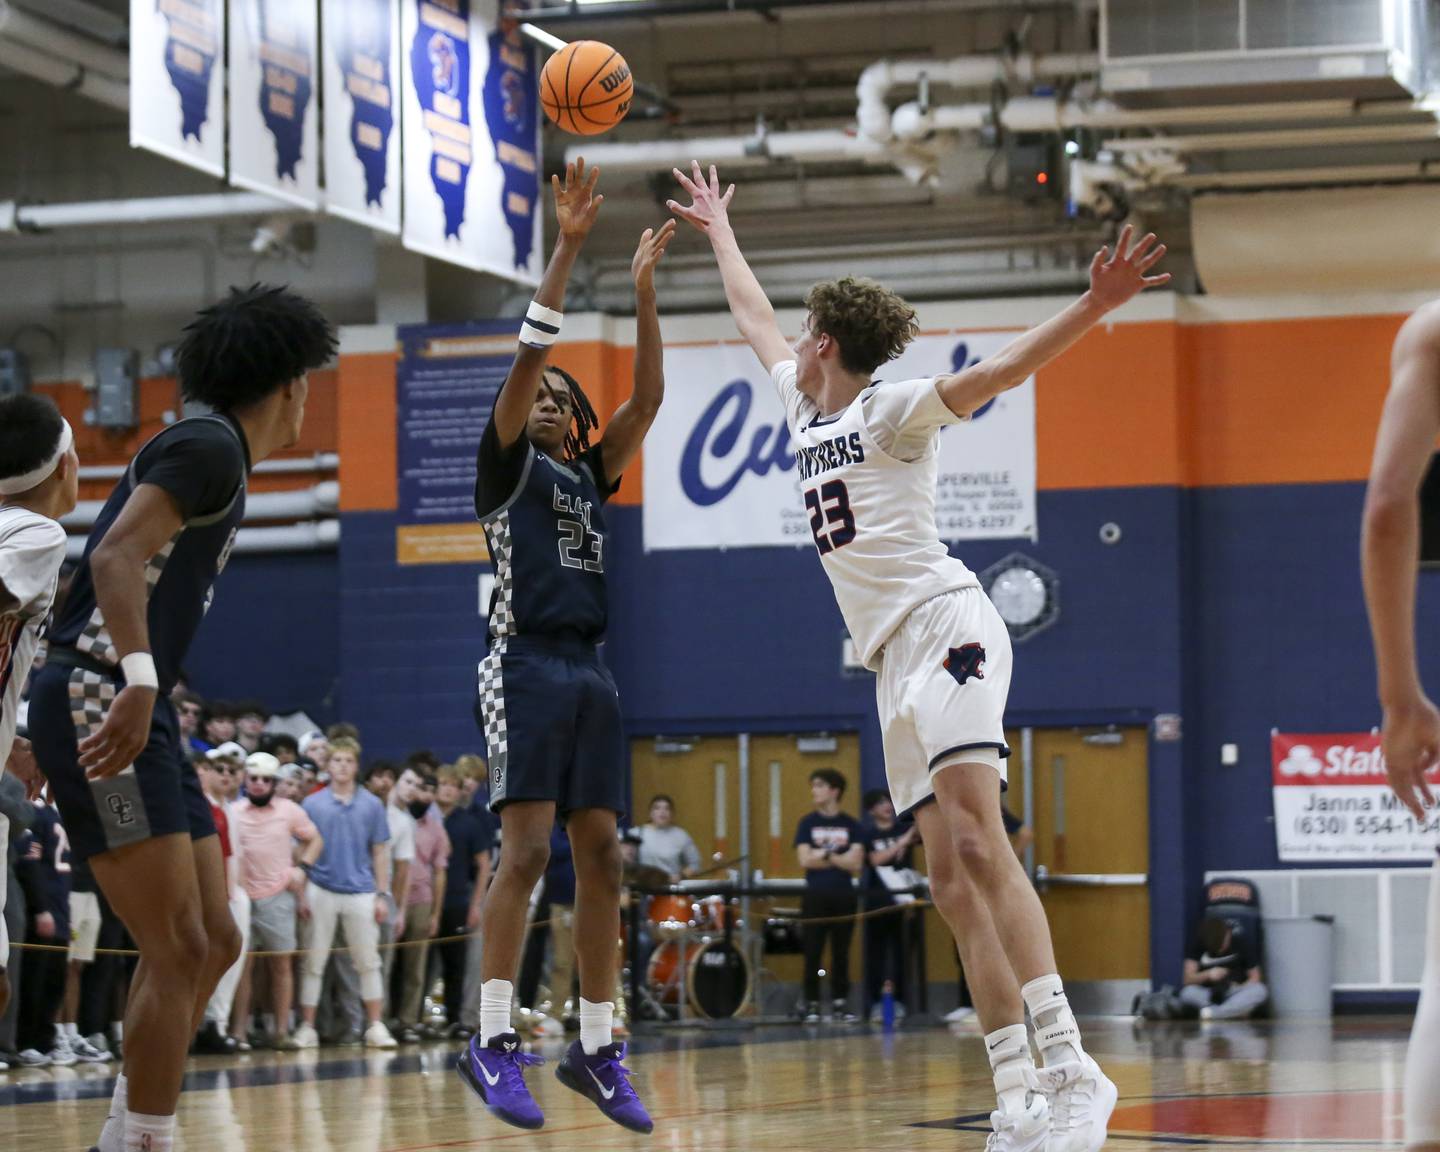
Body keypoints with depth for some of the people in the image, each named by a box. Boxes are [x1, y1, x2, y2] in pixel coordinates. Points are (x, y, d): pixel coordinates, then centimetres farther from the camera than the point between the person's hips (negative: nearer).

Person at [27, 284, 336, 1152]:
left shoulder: (218, 456, 21)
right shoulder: (208, 446, -8)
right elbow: (116, 555, -22)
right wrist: (139, 680, -33)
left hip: (142, 716, 10)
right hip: (98, 706, -10)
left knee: (214, 942, 11)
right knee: (178, 953, -12)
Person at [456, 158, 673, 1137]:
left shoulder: (591, 475, 20)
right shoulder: (509, 467, 5)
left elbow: (647, 400, 10)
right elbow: (526, 359, -8)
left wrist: (645, 291, 4)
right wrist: (567, 248, -13)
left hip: (590, 672, 6)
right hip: (527, 664, -6)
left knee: (602, 854, 2)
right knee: (529, 846, -15)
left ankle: (598, 1047, 5)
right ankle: (493, 1041, -14)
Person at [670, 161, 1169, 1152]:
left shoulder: (890, 411, 1)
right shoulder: (806, 408, 22)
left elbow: (1004, 368, -13)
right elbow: (753, 315, 39)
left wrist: (1095, 306, -28)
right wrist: (717, 228, 51)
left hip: (943, 624, -8)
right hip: (895, 660, 8)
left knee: (976, 843, -24)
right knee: (953, 881, -3)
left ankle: (1071, 1069, -32)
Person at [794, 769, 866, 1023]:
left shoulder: (851, 825, 6)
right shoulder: (807, 823, 6)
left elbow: (856, 863, -5)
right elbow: (805, 860, -6)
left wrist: (824, 855, -8)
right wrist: (840, 859, -7)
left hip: (844, 896, 1)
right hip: (816, 896, -1)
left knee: (841, 953, 3)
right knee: (813, 953, -2)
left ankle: (840, 1002, 8)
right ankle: (810, 1004, 2)